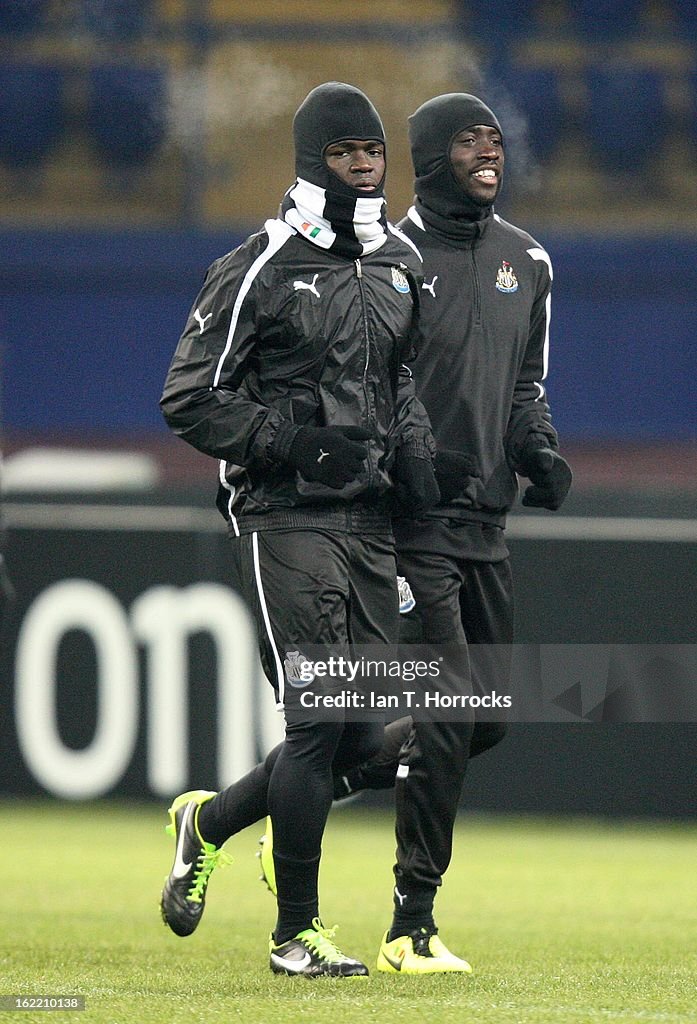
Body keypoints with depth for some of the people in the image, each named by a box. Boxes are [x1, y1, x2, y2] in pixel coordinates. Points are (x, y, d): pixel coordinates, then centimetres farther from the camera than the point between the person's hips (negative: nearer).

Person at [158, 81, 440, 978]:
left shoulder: (399, 262, 12)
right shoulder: (260, 270, -9)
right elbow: (188, 399, -9)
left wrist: (410, 442, 8)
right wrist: (289, 441, -18)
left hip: (368, 519, 7)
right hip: (284, 521, -7)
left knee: (360, 734, 6)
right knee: (318, 720, -12)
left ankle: (209, 821, 30)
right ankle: (295, 933, -1)